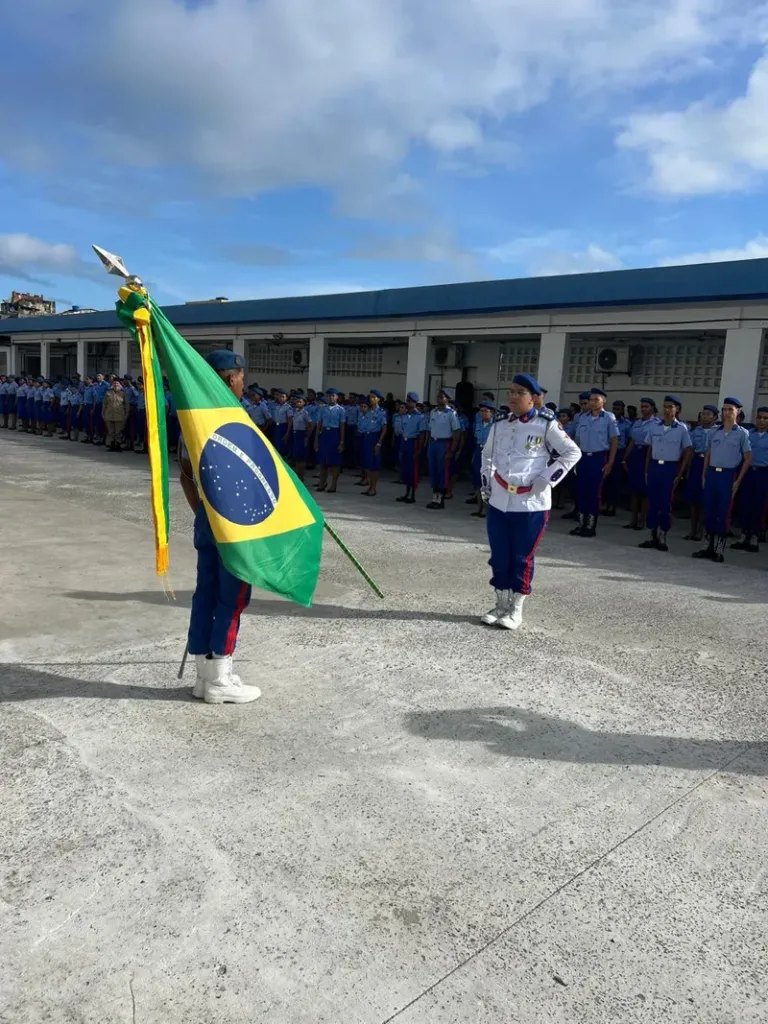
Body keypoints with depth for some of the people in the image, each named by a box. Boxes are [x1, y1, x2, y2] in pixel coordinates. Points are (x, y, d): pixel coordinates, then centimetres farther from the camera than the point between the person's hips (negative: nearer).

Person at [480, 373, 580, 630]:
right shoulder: (499, 426, 8)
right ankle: (501, 605, 25)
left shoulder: (546, 425, -7)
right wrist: (485, 483, 15)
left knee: (522, 558, 3)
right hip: (498, 502, 5)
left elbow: (572, 453, -2)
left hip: (531, 504, -4)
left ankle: (516, 610, 16)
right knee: (499, 557, 10)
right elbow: (487, 455, 25)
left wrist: (547, 479, -9)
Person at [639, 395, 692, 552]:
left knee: (666, 503, 1)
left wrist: (680, 473, -2)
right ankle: (652, 535, 14)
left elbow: (688, 451, 1)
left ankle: (662, 537, 11)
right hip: (654, 466, 3)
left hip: (670, 468, -3)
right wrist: (646, 469, 6)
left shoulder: (682, 429, -3)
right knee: (652, 502, 5)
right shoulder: (654, 426, 5)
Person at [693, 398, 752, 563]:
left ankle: (719, 550, 7)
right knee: (709, 512, 7)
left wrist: (738, 481, -7)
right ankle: (709, 546, 17)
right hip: (712, 474, 4)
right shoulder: (714, 432, 9)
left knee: (724, 514, 0)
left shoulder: (742, 433, -1)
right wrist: (704, 475, 8)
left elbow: (748, 458, -1)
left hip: (728, 475, -4)